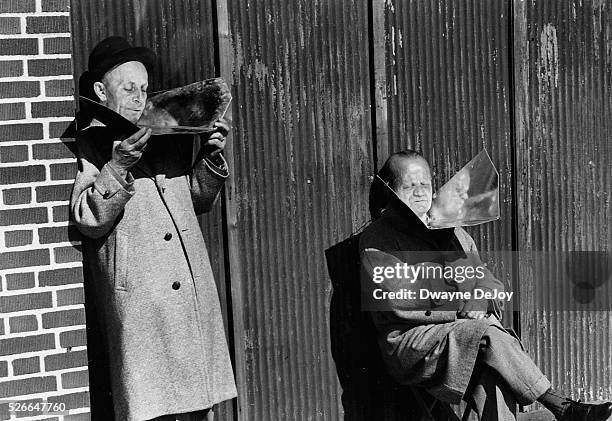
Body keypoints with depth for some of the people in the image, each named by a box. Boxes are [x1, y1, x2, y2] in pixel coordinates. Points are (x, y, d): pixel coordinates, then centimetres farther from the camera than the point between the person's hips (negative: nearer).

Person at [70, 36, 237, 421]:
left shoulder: (168, 137, 17)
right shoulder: (88, 144, -2)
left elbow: (198, 201, 22)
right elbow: (88, 221, -11)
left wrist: (211, 156, 6)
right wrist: (118, 167, -21)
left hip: (194, 289, 6)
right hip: (138, 299, -6)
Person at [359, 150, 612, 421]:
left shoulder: (452, 231, 22)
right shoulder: (377, 239, 2)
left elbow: (490, 285, 19)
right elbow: (400, 302, -10)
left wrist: (483, 300, -6)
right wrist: (464, 307, -10)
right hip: (411, 341, -4)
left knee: (493, 376, -29)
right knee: (487, 336, -30)